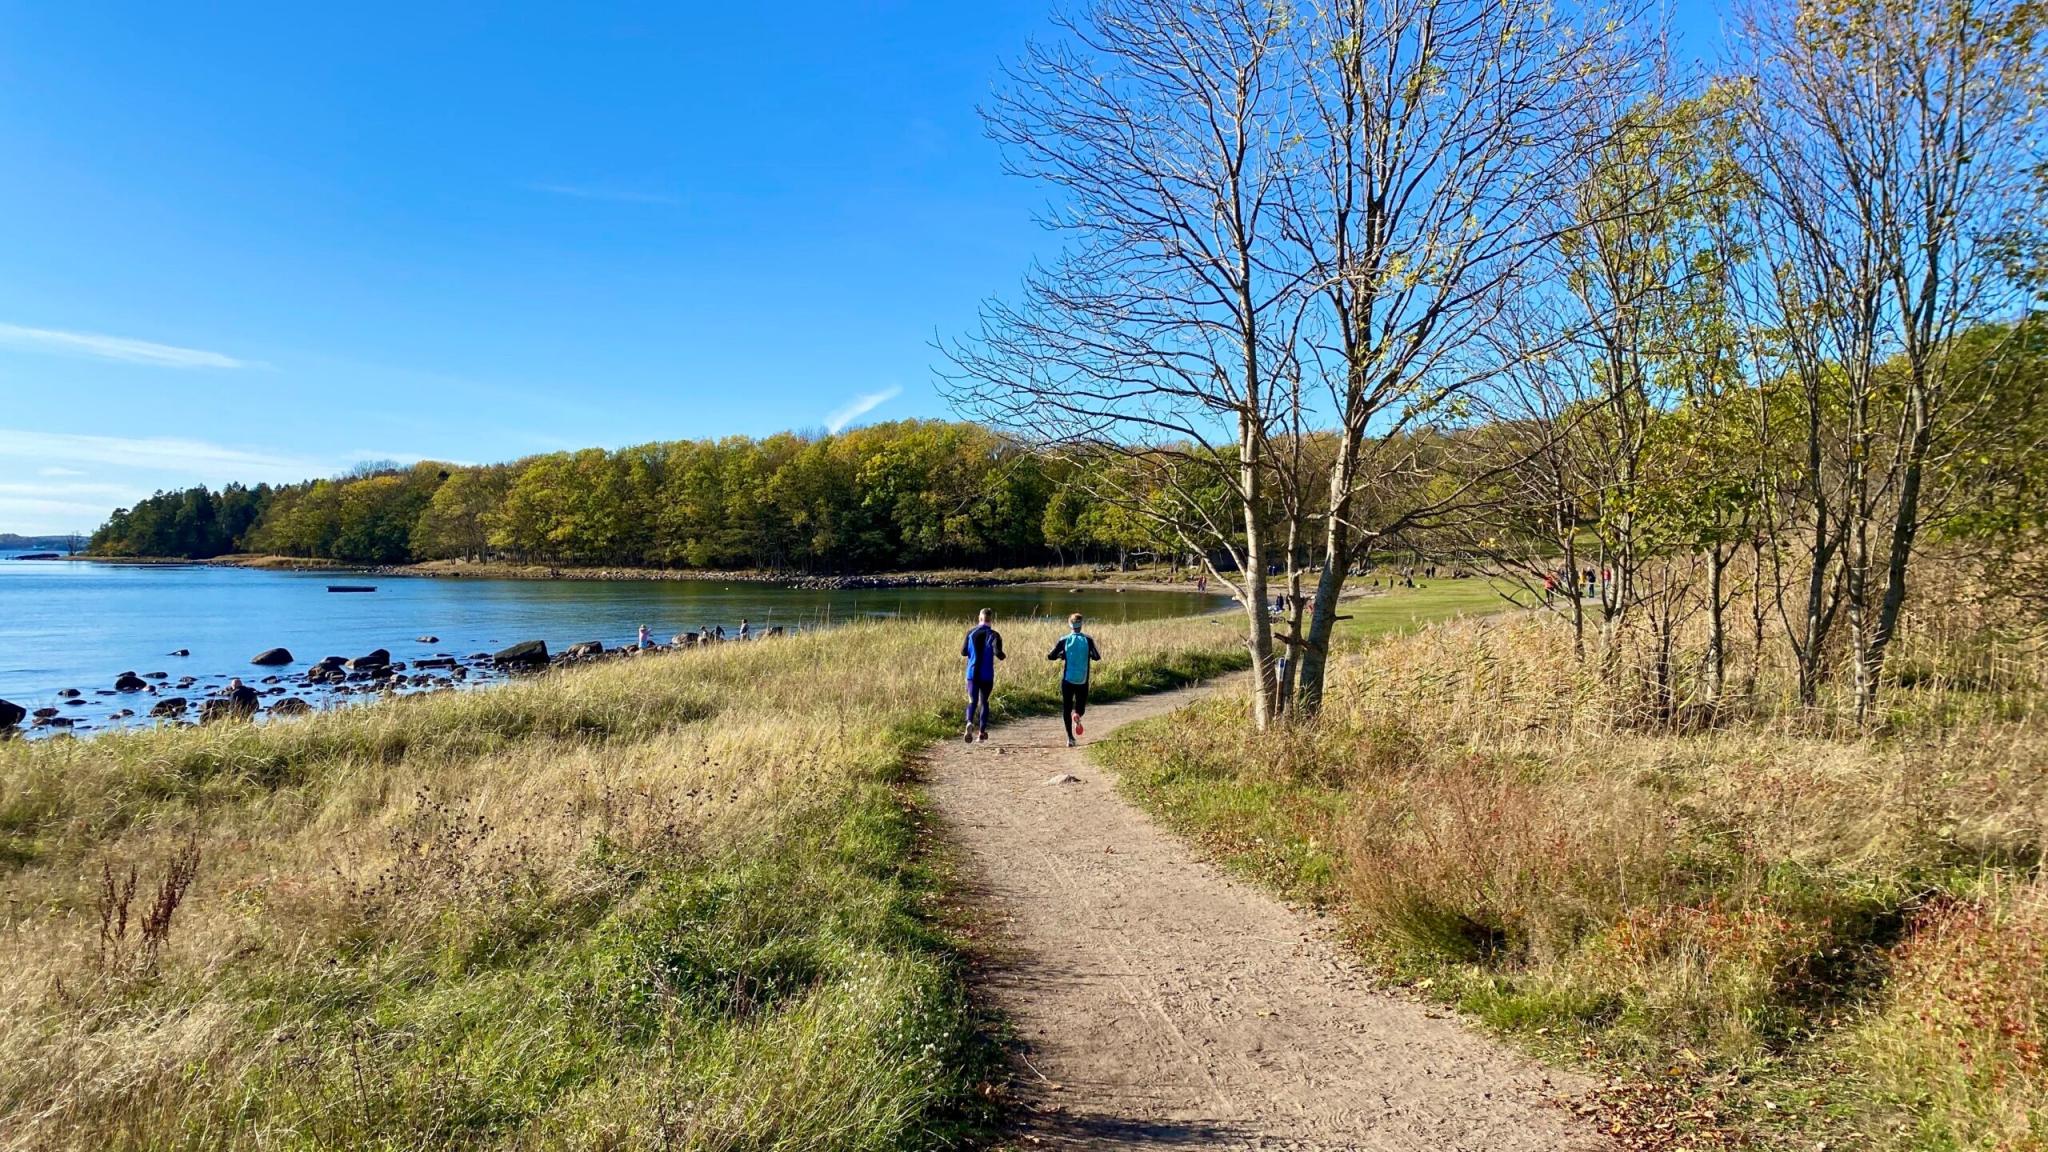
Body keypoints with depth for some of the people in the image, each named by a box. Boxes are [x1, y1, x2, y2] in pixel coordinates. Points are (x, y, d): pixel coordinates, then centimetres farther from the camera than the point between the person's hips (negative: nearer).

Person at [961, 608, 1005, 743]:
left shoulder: (971, 633, 2)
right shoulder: (994, 635, -7)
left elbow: (963, 652, 5)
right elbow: (998, 653, -19)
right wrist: (1004, 657, 3)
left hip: (972, 673, 1)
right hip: (987, 675, -1)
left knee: (972, 701, 2)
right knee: (984, 701, 16)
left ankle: (969, 723, -27)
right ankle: (982, 731, 18)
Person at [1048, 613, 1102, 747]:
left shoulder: (1064, 640, -3)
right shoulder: (1088, 639, -3)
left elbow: (1050, 656, -4)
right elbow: (1097, 657, -9)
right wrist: (1088, 655, 10)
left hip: (1067, 680, 0)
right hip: (1082, 681, 0)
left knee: (1066, 709, 8)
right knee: (1080, 706, 16)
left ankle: (1070, 737, -3)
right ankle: (1077, 716, -18)